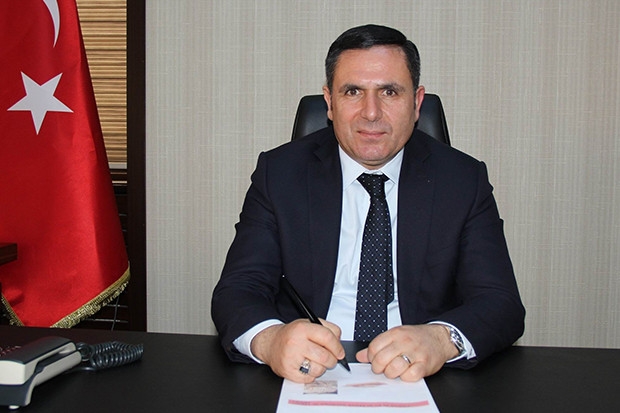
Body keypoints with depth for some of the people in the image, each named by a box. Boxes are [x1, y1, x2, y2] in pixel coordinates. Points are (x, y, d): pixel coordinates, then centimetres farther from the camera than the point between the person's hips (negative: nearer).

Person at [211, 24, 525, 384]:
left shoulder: (464, 180, 1)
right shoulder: (279, 173, 1)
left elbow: (501, 304, -5)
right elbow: (237, 290, -5)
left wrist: (441, 339, -28)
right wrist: (270, 339, -28)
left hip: (421, 379, 1)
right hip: (306, 375, 0)